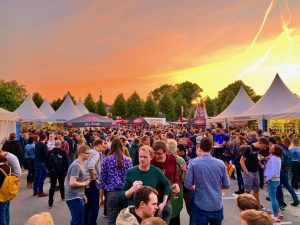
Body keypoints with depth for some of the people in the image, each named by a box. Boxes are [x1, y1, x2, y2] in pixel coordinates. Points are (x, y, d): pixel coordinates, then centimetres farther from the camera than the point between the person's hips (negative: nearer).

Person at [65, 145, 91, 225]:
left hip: (77, 197, 10)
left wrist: (82, 195, 17)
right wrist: (85, 183, -13)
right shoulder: (76, 165, -19)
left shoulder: (79, 164, 12)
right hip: (74, 198, -10)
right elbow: (72, 183, -27)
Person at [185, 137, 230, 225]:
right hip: (217, 205, 3)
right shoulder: (220, 163, -5)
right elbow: (226, 185, 2)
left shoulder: (193, 163, -13)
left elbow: (187, 185, -13)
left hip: (201, 206, -2)